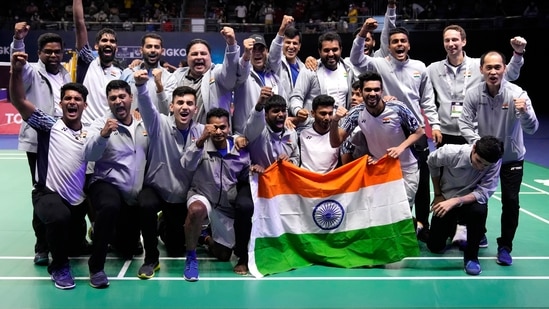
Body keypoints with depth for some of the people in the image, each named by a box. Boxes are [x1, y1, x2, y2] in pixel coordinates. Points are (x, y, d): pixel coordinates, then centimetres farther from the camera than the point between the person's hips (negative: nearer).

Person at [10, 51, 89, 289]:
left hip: (77, 200, 5)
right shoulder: (50, 125, -4)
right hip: (48, 194, -4)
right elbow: (19, 101, -14)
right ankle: (59, 266, -11)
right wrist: (17, 71, -28)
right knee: (59, 217, -36)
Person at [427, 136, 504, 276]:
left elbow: (484, 193, -27)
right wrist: (438, 194, -3)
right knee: (435, 247, 3)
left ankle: (471, 255, -16)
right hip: (446, 199, 1)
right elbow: (431, 162, -6)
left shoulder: (495, 163, -25)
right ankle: (452, 226, 35)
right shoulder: (451, 152, -26)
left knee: (479, 210, -37)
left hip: (471, 200, -1)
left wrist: (455, 201, -40)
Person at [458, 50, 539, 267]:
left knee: (510, 202, -4)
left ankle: (505, 247, 13)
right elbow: (465, 123, -11)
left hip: (512, 158, -1)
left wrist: (524, 112, -48)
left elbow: (532, 129, -27)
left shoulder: (517, 93, -21)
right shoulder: (473, 95, -16)